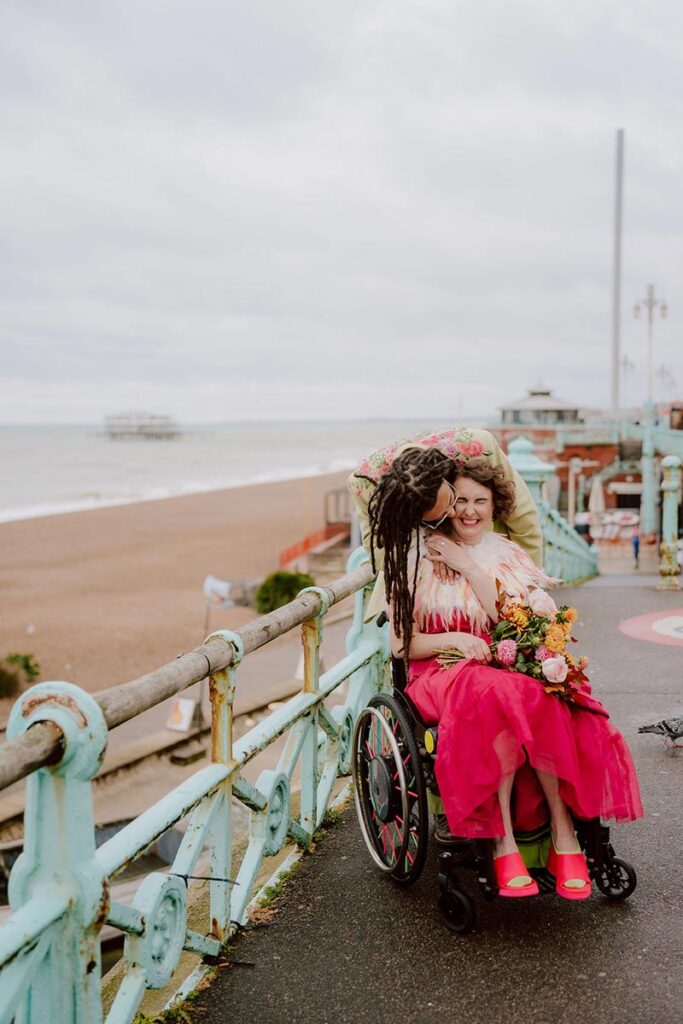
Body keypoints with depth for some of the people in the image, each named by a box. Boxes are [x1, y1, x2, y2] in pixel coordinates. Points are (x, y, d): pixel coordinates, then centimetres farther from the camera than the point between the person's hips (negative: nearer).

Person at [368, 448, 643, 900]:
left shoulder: (507, 554, 14)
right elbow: (402, 645, 3)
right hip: (442, 672, -2)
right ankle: (563, 835, -33)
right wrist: (452, 639, -15)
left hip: (507, 665, 2)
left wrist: (468, 567, -7)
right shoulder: (414, 556, 8)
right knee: (495, 695, -37)